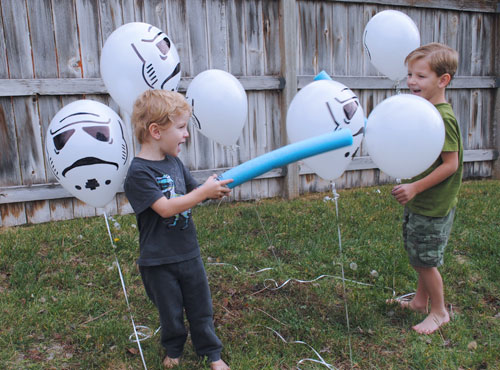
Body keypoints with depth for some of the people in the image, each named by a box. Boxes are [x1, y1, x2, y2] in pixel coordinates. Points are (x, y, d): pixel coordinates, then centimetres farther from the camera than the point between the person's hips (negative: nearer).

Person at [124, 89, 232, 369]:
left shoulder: (174, 162, 3)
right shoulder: (139, 173, -20)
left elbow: (193, 192, 13)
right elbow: (166, 208, -27)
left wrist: (217, 189, -7)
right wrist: (204, 191, -26)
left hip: (189, 252, 6)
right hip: (159, 261, -6)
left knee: (201, 307, 16)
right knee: (171, 311, 16)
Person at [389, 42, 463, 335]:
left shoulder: (443, 117, -22)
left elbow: (451, 164, -24)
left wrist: (415, 187, -25)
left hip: (434, 206, -9)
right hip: (419, 202, 9)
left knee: (425, 260, 4)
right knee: (421, 258, 21)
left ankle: (439, 312, 25)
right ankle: (420, 301, 40)